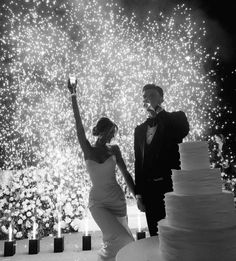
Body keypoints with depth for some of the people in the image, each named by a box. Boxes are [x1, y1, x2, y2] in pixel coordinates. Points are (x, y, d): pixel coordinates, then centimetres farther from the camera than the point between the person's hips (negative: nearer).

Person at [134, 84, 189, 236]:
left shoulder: (176, 118, 2)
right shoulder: (140, 129, 13)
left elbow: (184, 131, -23)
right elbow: (138, 162, 13)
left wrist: (158, 111, -15)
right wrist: (139, 193, 9)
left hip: (172, 185, -4)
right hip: (149, 189, 4)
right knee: (156, 236, 10)